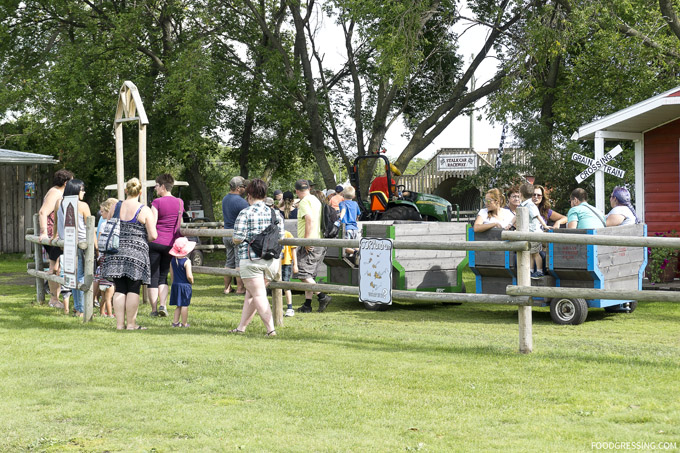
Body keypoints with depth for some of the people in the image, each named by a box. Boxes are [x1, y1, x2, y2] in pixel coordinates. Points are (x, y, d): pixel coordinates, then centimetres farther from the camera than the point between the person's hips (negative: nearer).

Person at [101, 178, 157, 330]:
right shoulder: (145, 210, -5)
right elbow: (153, 236, -7)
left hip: (117, 251, 3)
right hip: (137, 252, -3)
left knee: (119, 289, 6)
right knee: (133, 290, 1)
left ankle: (119, 323, 7)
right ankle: (131, 323, 3)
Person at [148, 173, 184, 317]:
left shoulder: (157, 202, -10)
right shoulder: (179, 202, 5)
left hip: (156, 242, -4)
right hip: (171, 244, 4)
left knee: (153, 277, 4)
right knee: (163, 276, 16)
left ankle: (154, 309, 5)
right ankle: (163, 305, -1)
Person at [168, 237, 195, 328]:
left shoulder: (173, 261, 3)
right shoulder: (186, 261, -16)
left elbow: (172, 274, 10)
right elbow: (189, 276, -19)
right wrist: (192, 282, 0)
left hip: (175, 284, 6)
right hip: (185, 285, -6)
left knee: (178, 305, 15)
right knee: (185, 305, 0)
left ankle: (175, 322, 14)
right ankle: (184, 323, 3)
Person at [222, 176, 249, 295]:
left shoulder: (225, 199, 10)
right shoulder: (241, 202, -17)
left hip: (226, 234, 8)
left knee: (229, 261, 14)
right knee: (240, 262, -3)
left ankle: (227, 287, 17)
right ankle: (240, 288, -1)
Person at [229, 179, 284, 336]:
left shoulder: (245, 213, -8)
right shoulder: (275, 213, 8)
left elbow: (238, 239, -12)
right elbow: (281, 238, 9)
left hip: (251, 259, -6)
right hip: (272, 260, 6)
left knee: (259, 296, -2)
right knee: (250, 294, 17)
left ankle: (271, 329, -11)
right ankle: (241, 327, 22)